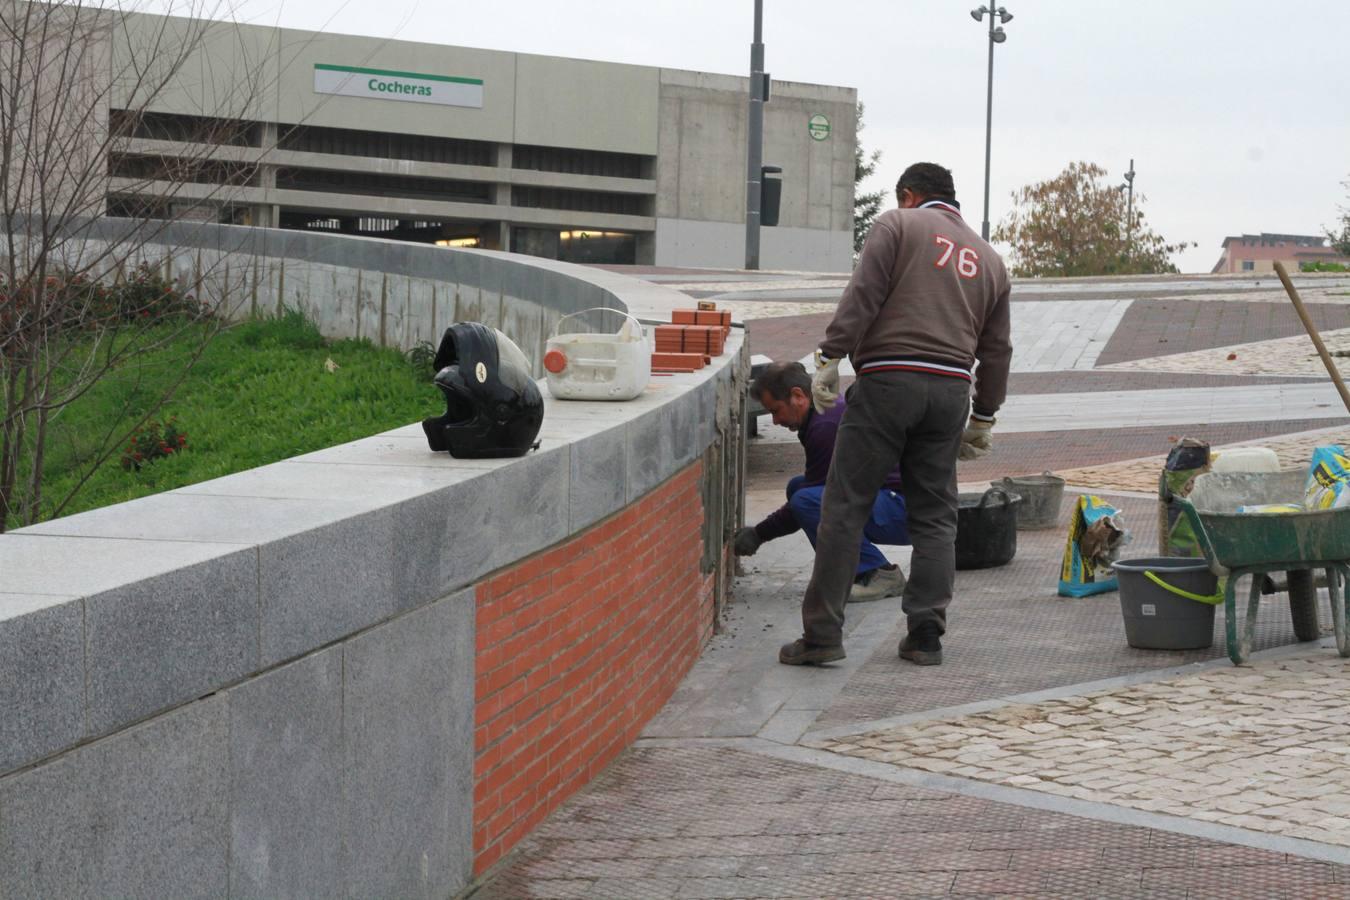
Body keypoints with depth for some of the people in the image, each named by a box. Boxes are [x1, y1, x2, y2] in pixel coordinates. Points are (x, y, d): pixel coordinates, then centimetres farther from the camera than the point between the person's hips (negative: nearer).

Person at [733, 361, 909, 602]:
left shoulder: (826, 425, -18)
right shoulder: (834, 408, 15)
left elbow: (810, 503, -13)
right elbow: (816, 485, 25)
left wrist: (759, 534, -3)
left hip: (905, 510, -11)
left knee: (805, 500, -24)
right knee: (797, 486, 12)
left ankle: (880, 574, -12)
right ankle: (861, 572, 8)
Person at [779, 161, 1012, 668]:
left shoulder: (898, 225, 6)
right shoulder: (989, 260, 22)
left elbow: (862, 295, -8)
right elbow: (996, 350, 22)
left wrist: (829, 357, -10)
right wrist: (984, 419, 28)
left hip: (887, 381, -5)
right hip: (951, 389, 5)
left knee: (845, 507, -3)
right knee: (934, 517, 10)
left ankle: (822, 633, -5)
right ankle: (926, 635, 6)